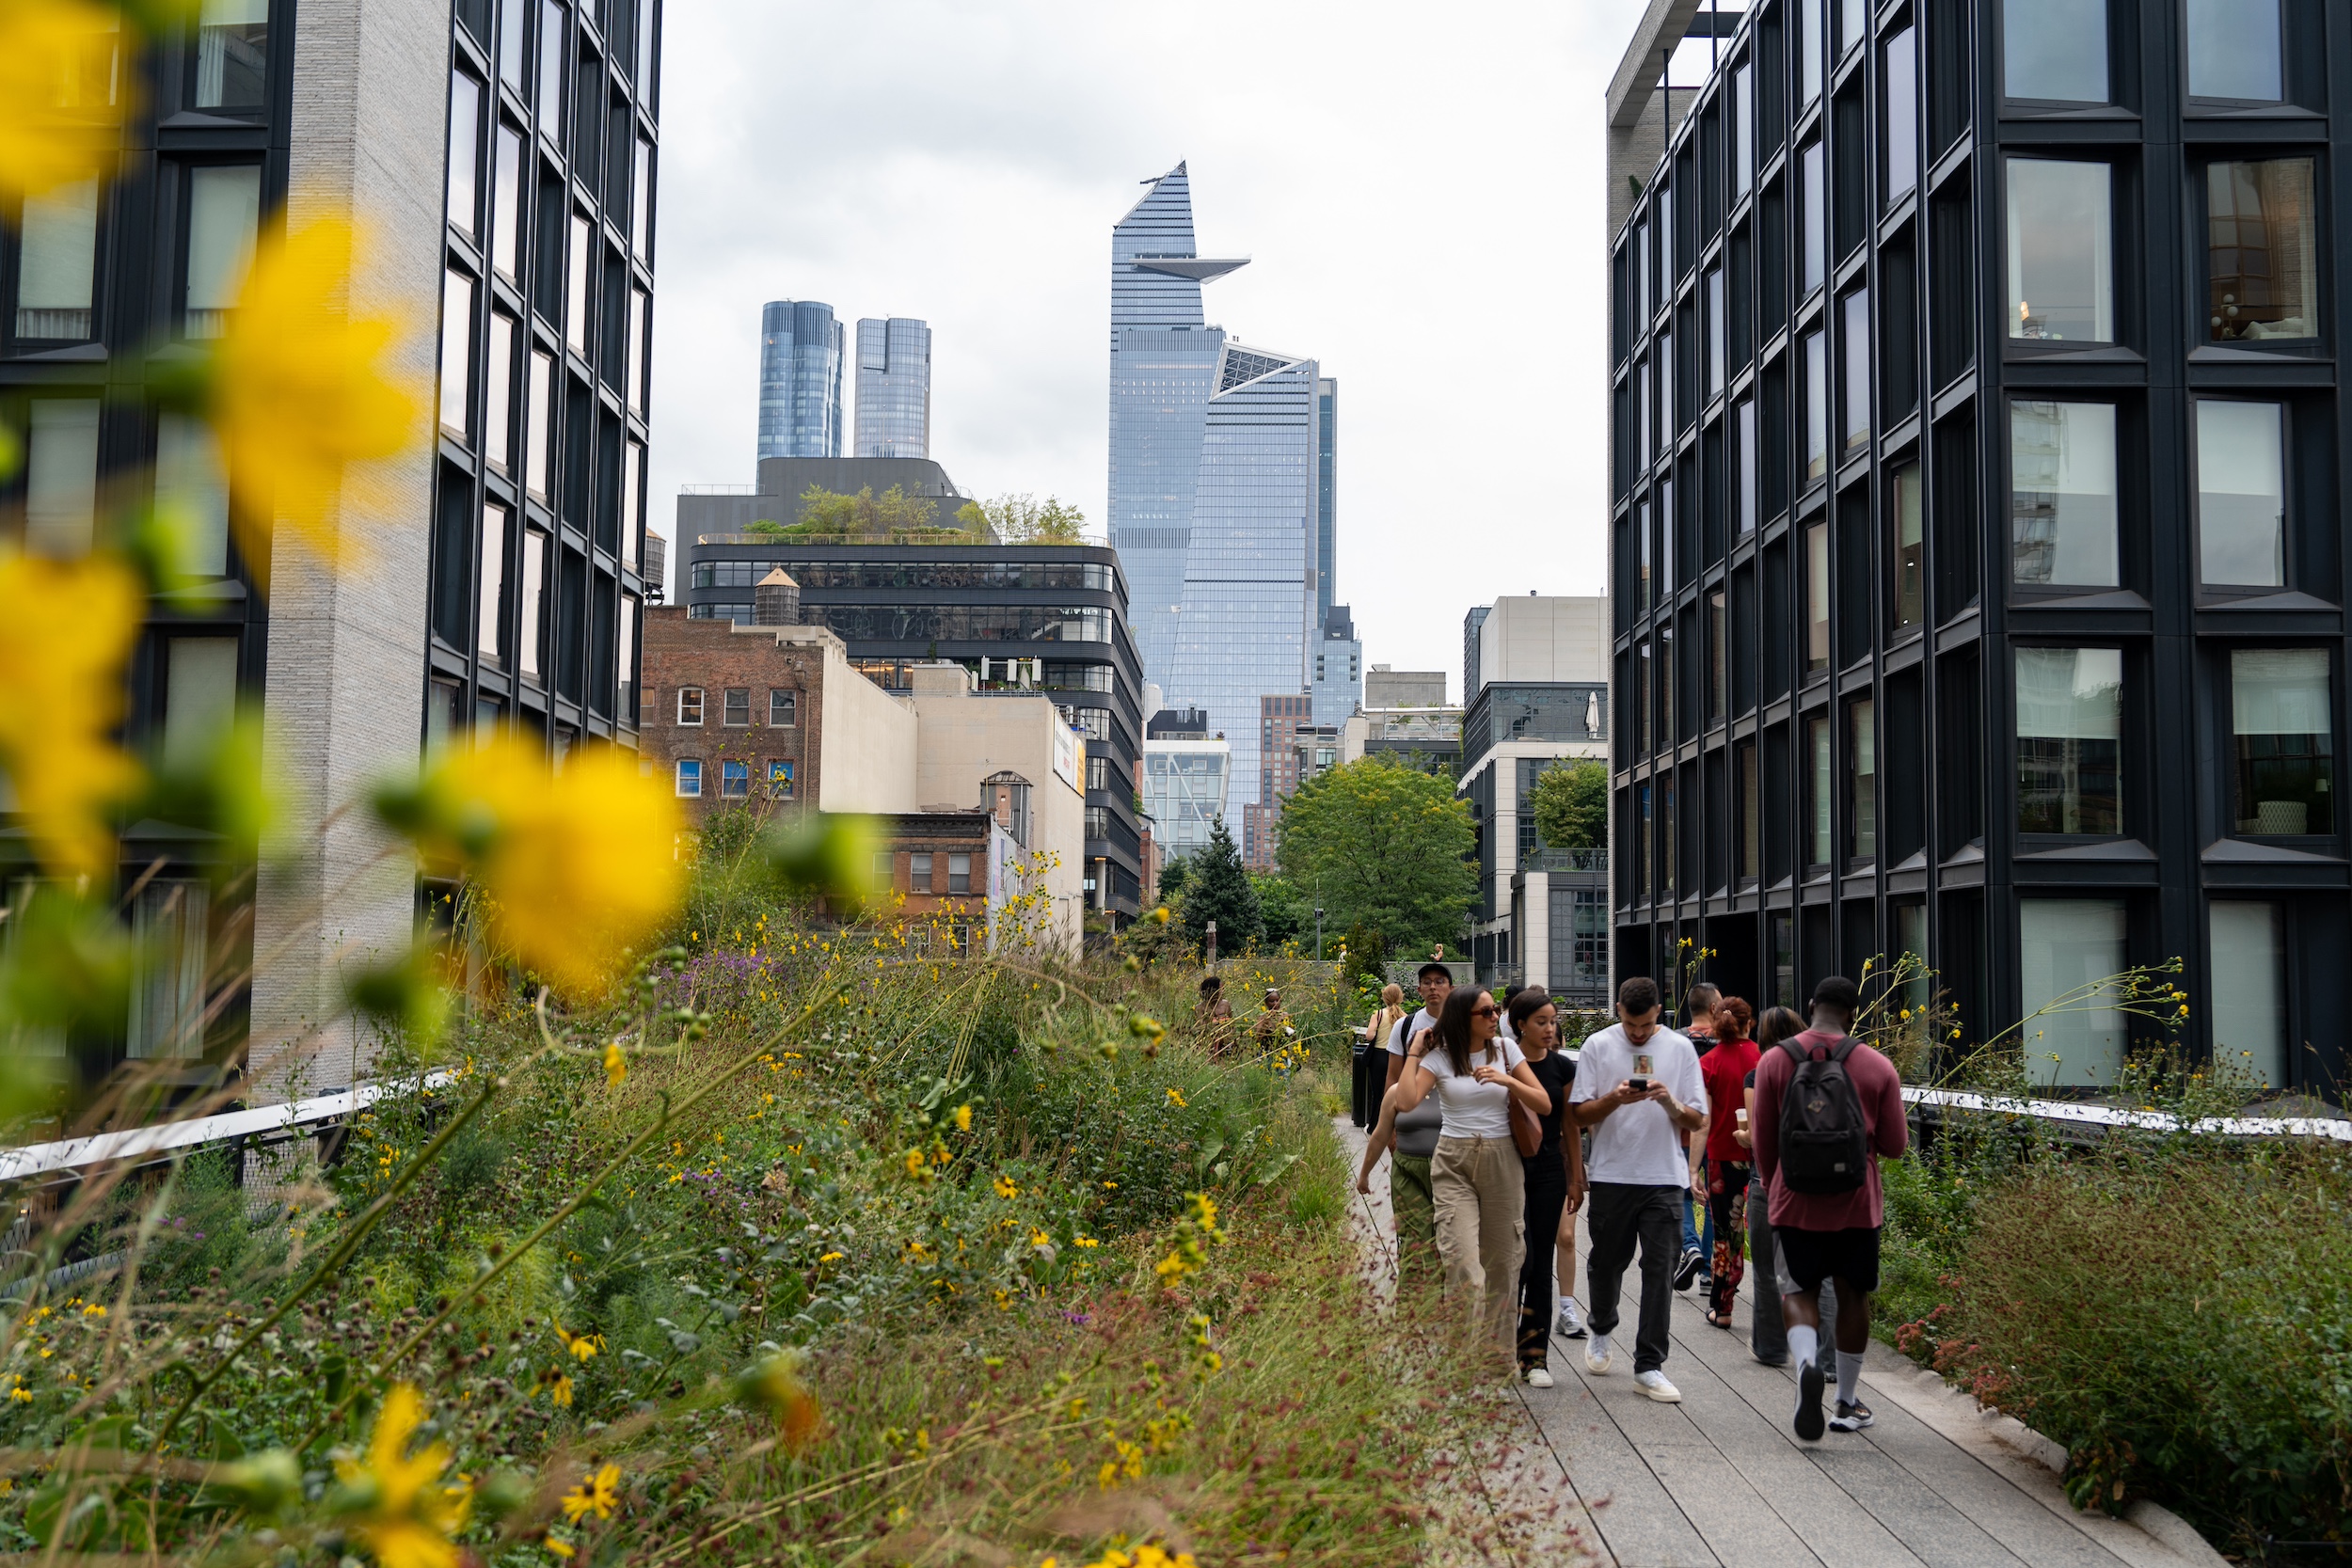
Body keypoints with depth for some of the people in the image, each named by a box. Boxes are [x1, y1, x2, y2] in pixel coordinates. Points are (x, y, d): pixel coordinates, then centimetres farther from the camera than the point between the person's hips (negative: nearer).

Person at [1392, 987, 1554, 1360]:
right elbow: (1406, 1101, -15)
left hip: (1502, 1160, 2)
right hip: (1454, 1164, -2)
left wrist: (1508, 1080, -14)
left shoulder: (1506, 1050, 4)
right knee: (1461, 1260, -15)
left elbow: (1544, 1104, 0)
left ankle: (1499, 1353, 21)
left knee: (1502, 1261, 7)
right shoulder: (1440, 1056, -1)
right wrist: (1414, 1053, -8)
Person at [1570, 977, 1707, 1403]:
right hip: (1610, 1175, 0)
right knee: (1606, 1262, 12)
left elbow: (1697, 1121, 3)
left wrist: (1670, 1102, -17)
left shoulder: (1680, 1048, 3)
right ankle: (1601, 1333, 39)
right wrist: (1614, 1099, -19)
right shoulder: (1598, 1046, 0)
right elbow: (1580, 1114, 0)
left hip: (1664, 1177, 0)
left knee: (1659, 1270, -3)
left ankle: (1649, 1366, 2)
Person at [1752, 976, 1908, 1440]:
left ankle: (1807, 1363, -19)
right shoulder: (1879, 1067, -5)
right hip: (1857, 1205, 0)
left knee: (1799, 1292, 10)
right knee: (1854, 1295, 14)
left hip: (1795, 1204, 0)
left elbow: (1762, 1141, 3)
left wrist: (1772, 1188, 20)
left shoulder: (1774, 1062, -3)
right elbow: (1895, 1146, -2)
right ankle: (1848, 1402, 22)